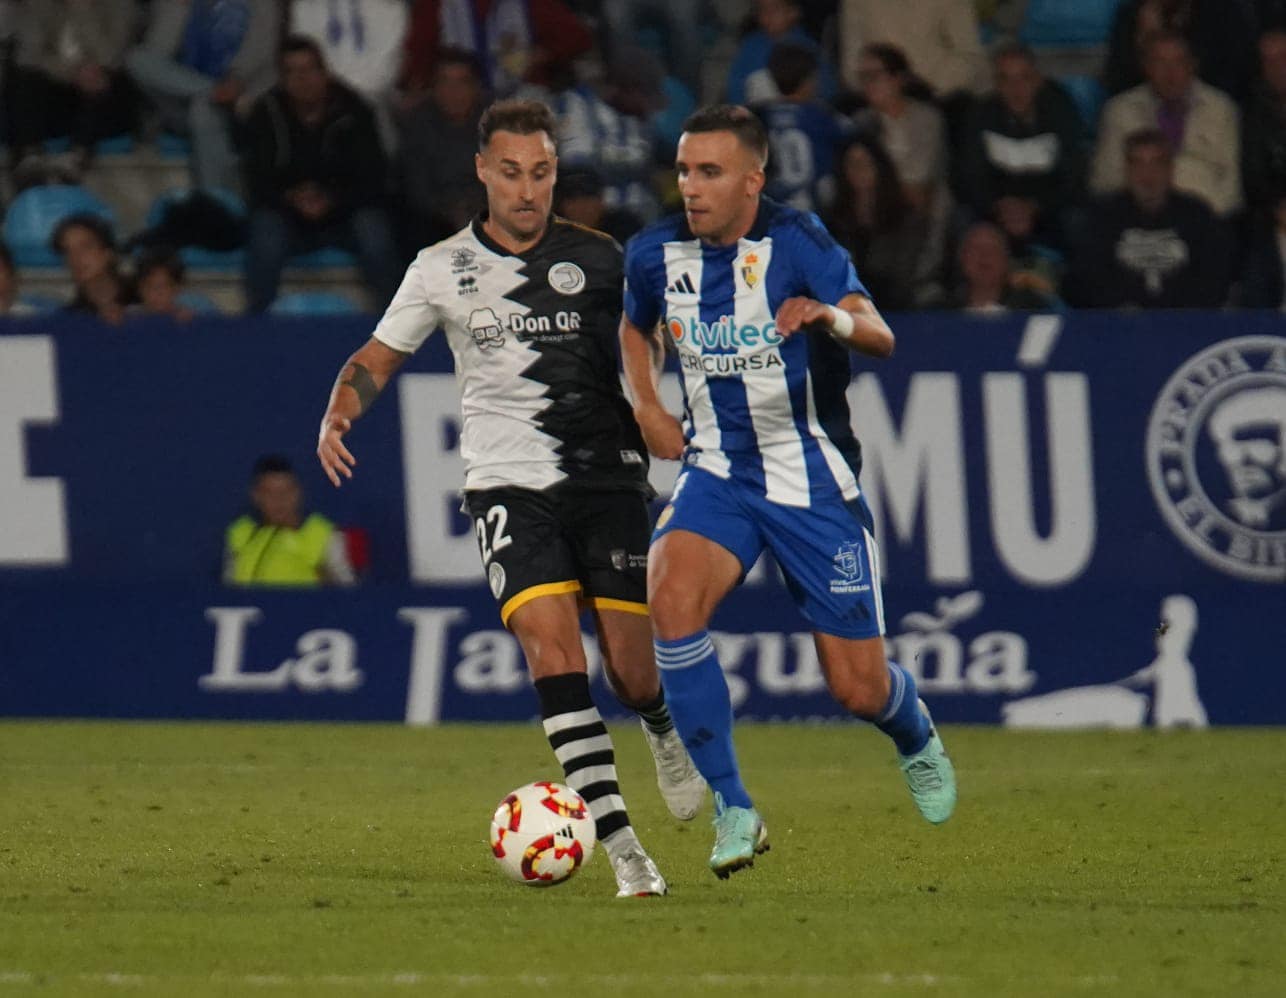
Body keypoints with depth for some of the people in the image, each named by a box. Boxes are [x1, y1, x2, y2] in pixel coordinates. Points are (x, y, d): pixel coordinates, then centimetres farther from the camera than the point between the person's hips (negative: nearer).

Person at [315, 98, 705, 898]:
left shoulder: (597, 260, 5)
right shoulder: (443, 270, 5)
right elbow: (378, 358, 14)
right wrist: (340, 413, -5)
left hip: (605, 480, 1)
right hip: (509, 486, -1)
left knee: (634, 672, -1)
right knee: (553, 647, -20)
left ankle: (667, 738, 40)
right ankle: (624, 852, -20)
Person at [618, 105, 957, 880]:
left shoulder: (794, 242, -16)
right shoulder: (656, 255, -3)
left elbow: (879, 336, -27)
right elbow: (638, 328, 21)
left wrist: (830, 316, -49)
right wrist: (647, 409, 4)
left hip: (813, 480, -3)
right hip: (717, 472, 3)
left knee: (858, 687, 1)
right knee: (671, 595, -29)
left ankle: (916, 735, 42)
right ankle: (734, 810, -19)